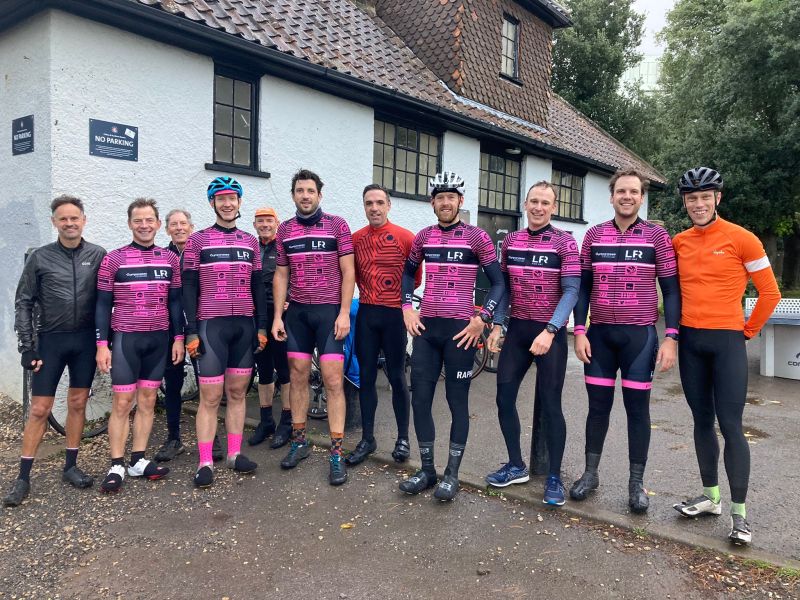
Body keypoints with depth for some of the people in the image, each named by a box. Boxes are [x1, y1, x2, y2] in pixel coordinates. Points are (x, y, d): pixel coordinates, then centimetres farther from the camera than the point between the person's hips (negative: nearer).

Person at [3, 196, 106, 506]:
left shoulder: (98, 256, 2)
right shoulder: (40, 257, 0)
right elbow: (24, 303, 2)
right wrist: (26, 346, -3)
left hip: (85, 341, 1)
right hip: (50, 340, -1)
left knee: (78, 403, 9)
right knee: (39, 409, 1)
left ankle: (71, 466, 22)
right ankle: (23, 477, 12)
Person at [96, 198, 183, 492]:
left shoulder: (170, 259, 6)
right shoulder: (113, 259, -2)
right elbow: (103, 304, -1)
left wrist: (178, 338, 5)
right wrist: (102, 344, -6)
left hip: (159, 339, 3)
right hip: (125, 338, -3)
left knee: (147, 400, 9)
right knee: (122, 403, 0)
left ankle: (138, 460, 18)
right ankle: (117, 466, 10)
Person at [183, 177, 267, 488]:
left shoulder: (250, 241, 12)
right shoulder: (197, 240, 2)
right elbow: (189, 288, -1)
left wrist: (262, 326, 8)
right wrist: (191, 331, -7)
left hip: (245, 326, 4)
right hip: (211, 325, -3)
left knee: (237, 392, 9)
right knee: (210, 396, -3)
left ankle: (235, 453, 18)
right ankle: (205, 462, 5)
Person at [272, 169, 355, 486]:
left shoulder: (337, 225, -1)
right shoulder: (285, 230, 9)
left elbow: (348, 271, -3)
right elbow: (281, 275, 11)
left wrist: (344, 313, -11)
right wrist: (277, 316, 4)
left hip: (330, 311, -3)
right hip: (297, 312, 4)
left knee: (333, 381, -5)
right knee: (298, 377, 9)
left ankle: (336, 453, 1)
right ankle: (298, 441, 23)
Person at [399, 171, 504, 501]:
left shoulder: (477, 236, -3)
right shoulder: (423, 236, 9)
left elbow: (498, 282, -2)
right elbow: (409, 272, 22)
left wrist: (482, 318, -12)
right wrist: (407, 306, 8)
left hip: (460, 329, -4)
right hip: (426, 327, 4)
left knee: (457, 402, 4)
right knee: (420, 399, 5)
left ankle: (452, 474, 15)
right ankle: (427, 469, 20)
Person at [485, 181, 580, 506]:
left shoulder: (565, 242, -6)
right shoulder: (510, 241, 7)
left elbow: (571, 291, -13)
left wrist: (549, 331, -23)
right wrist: (497, 326, 4)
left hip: (550, 333, -4)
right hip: (517, 329, 5)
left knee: (550, 404, 0)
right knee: (504, 397, 6)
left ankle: (554, 477, 15)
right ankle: (516, 466, 23)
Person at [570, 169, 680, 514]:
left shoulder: (657, 236, 0)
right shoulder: (594, 235, 6)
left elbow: (671, 290, 0)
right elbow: (583, 287, 7)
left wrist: (671, 337, -8)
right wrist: (579, 332, -1)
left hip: (640, 334, -2)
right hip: (599, 334, 2)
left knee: (637, 407, 5)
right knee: (598, 404, 8)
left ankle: (637, 482, 17)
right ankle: (590, 473, 22)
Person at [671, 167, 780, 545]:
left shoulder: (741, 239, -6)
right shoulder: (678, 242, 6)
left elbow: (770, 292, -1)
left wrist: (748, 330, 0)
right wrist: (675, 332, 9)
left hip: (727, 342, -4)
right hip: (690, 342, 4)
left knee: (730, 426, -4)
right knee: (702, 421, 11)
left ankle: (739, 513, 5)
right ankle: (710, 496, 23)